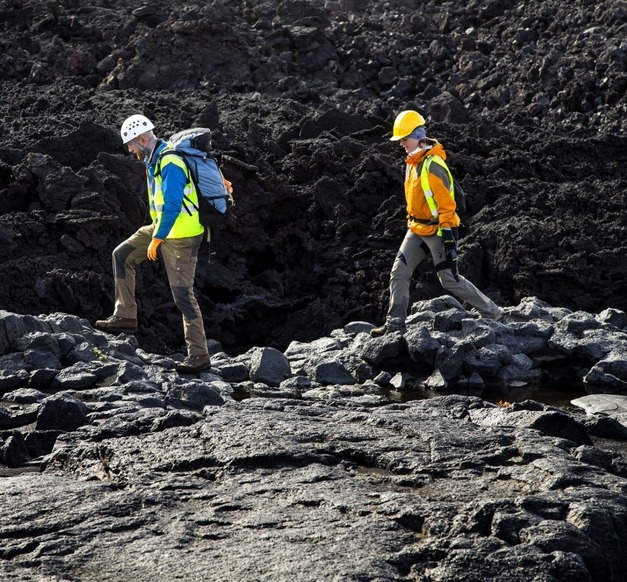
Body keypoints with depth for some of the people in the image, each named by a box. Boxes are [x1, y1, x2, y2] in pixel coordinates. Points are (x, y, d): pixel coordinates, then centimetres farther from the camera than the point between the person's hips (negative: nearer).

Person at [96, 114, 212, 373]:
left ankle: (199, 356, -3)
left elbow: (171, 207, -27)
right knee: (122, 255, 12)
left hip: (181, 236, -10)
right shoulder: (154, 159, 7)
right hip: (164, 227, 10)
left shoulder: (170, 164, -24)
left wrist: (155, 240, -21)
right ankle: (125, 316, 14)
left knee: (182, 294, -8)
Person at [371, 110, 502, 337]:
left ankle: (492, 313, 9)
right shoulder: (413, 161, 7)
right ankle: (395, 322, 5)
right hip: (417, 229, 9)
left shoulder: (433, 165, -23)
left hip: (437, 230, -9)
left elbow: (446, 205, -24)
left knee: (449, 279, -3)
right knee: (398, 273, 2)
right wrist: (412, 221, 24)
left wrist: (448, 237, -25)